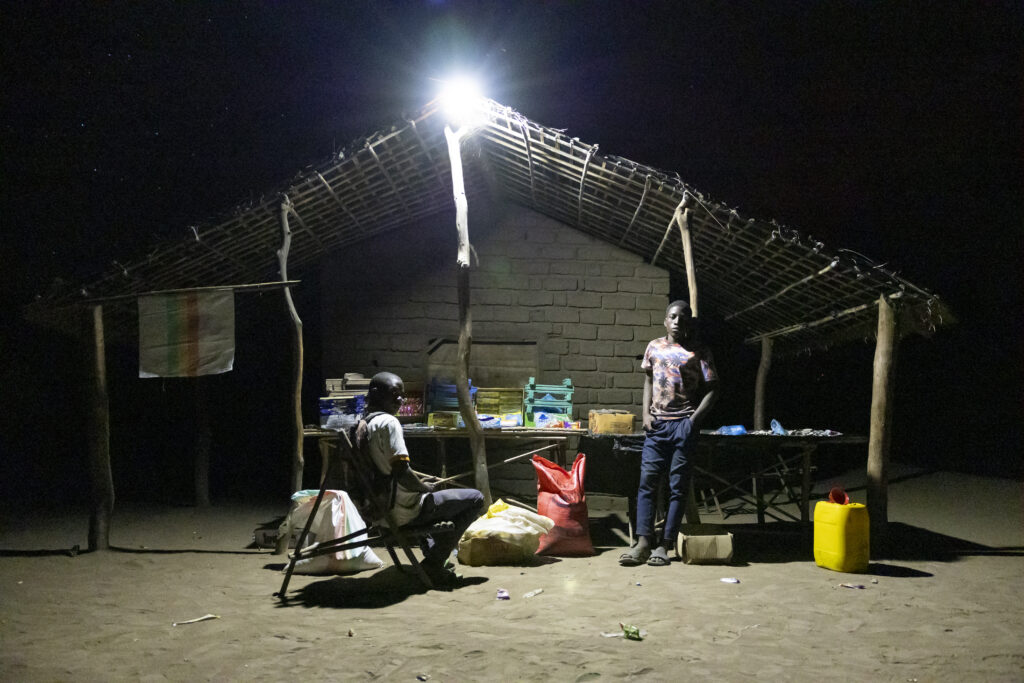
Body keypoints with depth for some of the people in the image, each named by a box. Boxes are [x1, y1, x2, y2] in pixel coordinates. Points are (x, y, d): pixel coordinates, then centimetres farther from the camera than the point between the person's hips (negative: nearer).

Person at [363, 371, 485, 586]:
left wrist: (420, 484, 15)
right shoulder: (388, 422, -21)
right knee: (475, 498, 1)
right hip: (404, 513, -10)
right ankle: (433, 564, 0)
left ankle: (433, 559, 30)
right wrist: (425, 487, -8)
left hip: (378, 511, 10)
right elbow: (401, 473, -27)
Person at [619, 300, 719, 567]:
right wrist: (646, 413, 5)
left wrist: (694, 419, -10)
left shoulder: (698, 353, 2)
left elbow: (712, 390, 0)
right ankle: (643, 543, -5)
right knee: (647, 482, -4)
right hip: (657, 424, 3)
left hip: (683, 425, -3)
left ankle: (664, 545, 2)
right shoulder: (654, 347, 12)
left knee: (678, 486, -1)